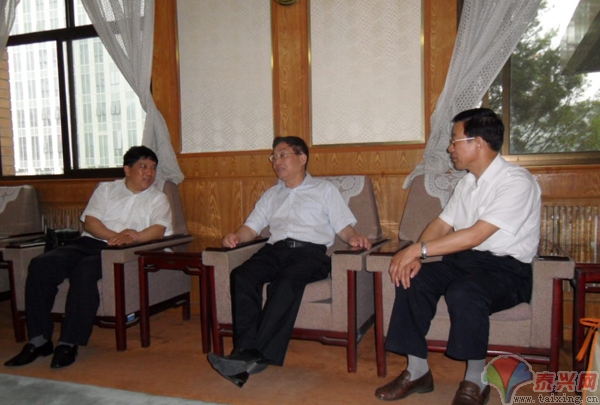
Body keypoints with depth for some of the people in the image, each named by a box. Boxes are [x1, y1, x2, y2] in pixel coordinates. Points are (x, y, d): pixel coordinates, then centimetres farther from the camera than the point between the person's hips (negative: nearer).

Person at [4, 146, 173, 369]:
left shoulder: (158, 198, 12)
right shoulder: (105, 189, 19)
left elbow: (158, 230, -6)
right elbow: (89, 222, 6)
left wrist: (130, 238, -25)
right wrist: (114, 236, -13)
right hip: (89, 242, 4)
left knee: (85, 270, -34)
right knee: (41, 264, -20)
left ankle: (69, 343, -26)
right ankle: (39, 340, -14)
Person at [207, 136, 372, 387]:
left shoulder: (325, 190, 20)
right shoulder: (271, 195, 32)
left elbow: (343, 226, 11)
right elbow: (252, 227, 23)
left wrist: (353, 238, -11)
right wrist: (236, 237, 2)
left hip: (311, 251, -3)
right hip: (276, 249, 4)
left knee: (287, 281, -36)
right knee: (241, 276, -28)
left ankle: (259, 354, -34)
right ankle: (247, 350, -32)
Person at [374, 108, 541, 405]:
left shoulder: (517, 182, -14)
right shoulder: (468, 181, 13)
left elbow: (475, 236, -24)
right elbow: (441, 225, 9)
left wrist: (418, 249, -22)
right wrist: (414, 257, -10)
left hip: (506, 269, -7)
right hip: (464, 260, 7)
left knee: (462, 292, -36)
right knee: (412, 280, -17)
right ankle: (417, 372, -5)